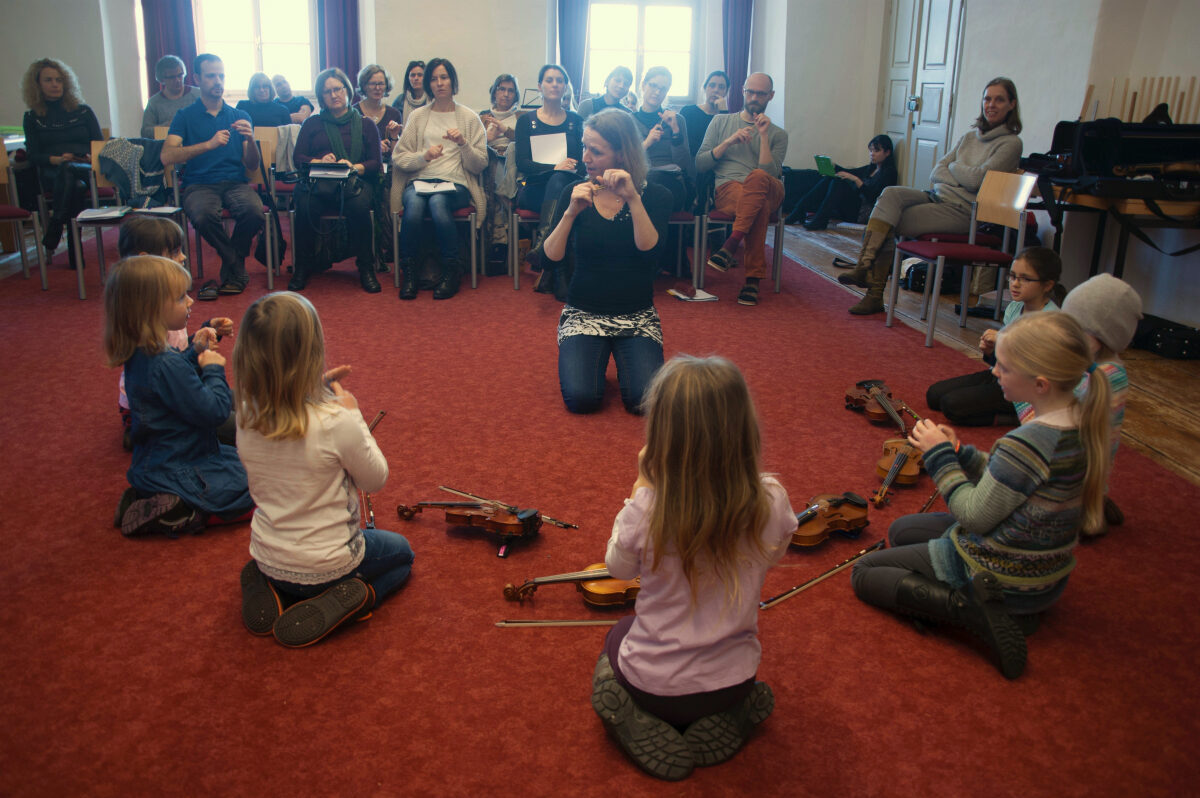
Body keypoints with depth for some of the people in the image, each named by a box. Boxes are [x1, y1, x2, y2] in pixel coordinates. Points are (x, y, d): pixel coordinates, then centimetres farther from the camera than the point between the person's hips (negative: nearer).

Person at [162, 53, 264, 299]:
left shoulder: (240, 117, 18)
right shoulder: (185, 117, 10)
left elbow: (252, 165, 10)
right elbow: (167, 157, -6)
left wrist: (250, 139, -11)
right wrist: (209, 144, -16)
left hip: (235, 183, 2)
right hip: (199, 184, -1)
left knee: (255, 212, -33)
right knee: (204, 216, -37)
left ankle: (229, 272, -7)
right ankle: (238, 271, -10)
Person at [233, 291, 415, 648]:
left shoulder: (246, 415, -14)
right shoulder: (337, 422, -30)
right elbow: (375, 480, -12)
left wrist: (317, 391, -1)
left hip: (268, 560, 5)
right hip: (325, 567, -4)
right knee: (402, 552, 27)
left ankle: (270, 591, 12)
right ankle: (347, 600, -1)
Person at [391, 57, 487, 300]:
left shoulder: (469, 118, 13)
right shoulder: (418, 116, 17)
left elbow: (480, 165, 7)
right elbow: (397, 157, 9)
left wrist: (463, 143, -10)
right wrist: (424, 156, -8)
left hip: (455, 183, -1)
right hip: (419, 180, 1)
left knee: (438, 201, -36)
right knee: (414, 204, -33)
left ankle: (452, 271, -26)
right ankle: (409, 272, -23)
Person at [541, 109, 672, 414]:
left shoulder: (655, 196, -3)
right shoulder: (574, 194, 1)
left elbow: (649, 248, -21)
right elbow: (550, 259, -8)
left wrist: (633, 198, -29)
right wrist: (571, 212, -21)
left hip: (637, 316, 0)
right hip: (584, 313, 1)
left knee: (646, 400, -21)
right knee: (581, 398, -22)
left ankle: (623, 359, 14)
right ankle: (598, 358, 13)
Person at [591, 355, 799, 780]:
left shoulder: (646, 509, -30)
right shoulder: (771, 501, -24)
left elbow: (619, 566, -7)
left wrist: (641, 486, -5)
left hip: (654, 684, -2)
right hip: (733, 678, 2)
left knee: (619, 636, 33)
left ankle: (648, 731, 10)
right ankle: (724, 722, 12)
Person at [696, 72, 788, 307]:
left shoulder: (778, 134, 19)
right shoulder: (721, 122, 22)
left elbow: (771, 173, 2)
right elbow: (699, 164, 11)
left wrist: (763, 136, -4)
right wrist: (728, 142, -2)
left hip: (769, 192, 1)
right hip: (727, 189, 0)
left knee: (758, 177, -39)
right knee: (759, 206, -37)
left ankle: (731, 244, -40)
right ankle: (753, 278, -37)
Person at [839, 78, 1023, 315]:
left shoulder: (1011, 143, -2)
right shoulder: (970, 136, 20)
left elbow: (977, 179, -14)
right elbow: (936, 173, 11)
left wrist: (953, 166, 4)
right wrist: (964, 179, -7)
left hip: (961, 210, -6)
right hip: (937, 196, 7)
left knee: (890, 222, -20)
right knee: (891, 194, -21)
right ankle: (865, 266, -29)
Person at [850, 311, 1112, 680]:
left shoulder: (1028, 442, -34)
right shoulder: (1083, 421, -5)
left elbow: (976, 515, -23)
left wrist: (941, 455, -14)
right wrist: (959, 452, -1)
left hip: (999, 576, -10)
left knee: (863, 572, 3)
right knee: (900, 531, 27)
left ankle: (970, 607, -11)